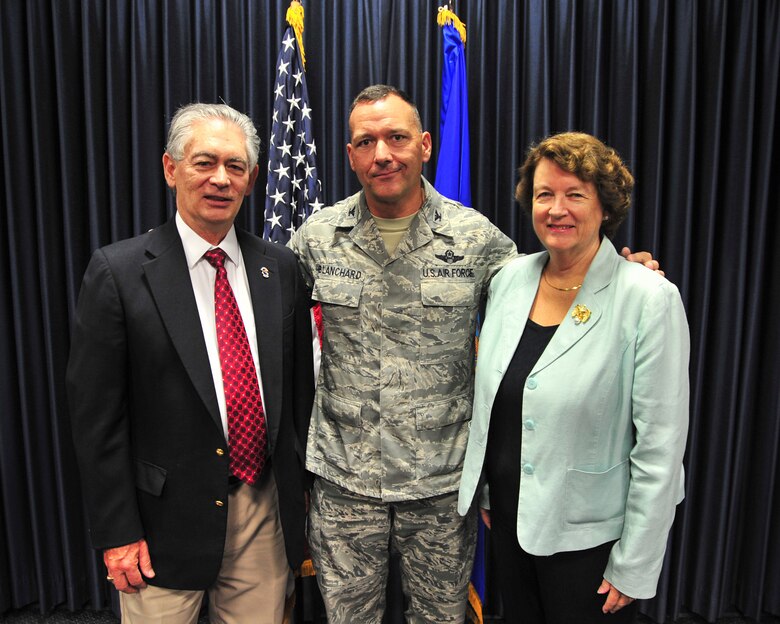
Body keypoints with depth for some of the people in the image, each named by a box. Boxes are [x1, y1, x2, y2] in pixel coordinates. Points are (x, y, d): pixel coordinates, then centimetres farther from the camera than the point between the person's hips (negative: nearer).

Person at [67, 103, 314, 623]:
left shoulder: (280, 268, 0)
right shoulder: (118, 271, -10)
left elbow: (300, 387, 5)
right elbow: (96, 412, -8)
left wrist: (301, 492, 8)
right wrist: (117, 533, -7)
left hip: (267, 511, 3)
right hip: (168, 519, -3)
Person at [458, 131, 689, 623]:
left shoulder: (650, 300, -18)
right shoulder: (511, 278, -2)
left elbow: (660, 446, -16)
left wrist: (634, 569, -12)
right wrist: (486, 492, 13)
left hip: (590, 538, -4)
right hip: (510, 518, 5)